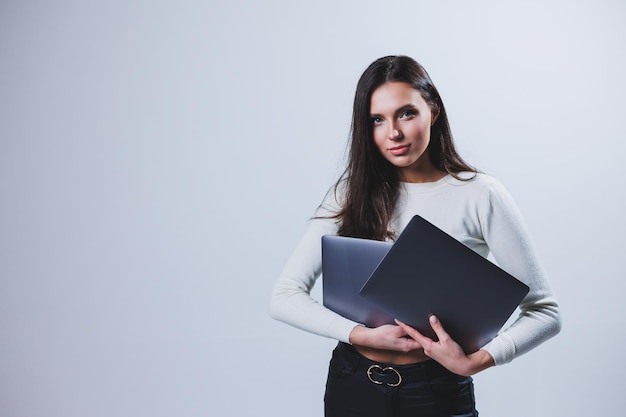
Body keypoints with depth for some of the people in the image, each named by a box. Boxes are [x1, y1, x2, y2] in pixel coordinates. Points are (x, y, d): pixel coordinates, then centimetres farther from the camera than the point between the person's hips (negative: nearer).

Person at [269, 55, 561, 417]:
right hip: (353, 386, 3)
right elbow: (284, 297, -6)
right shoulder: (351, 193, -2)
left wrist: (475, 362, -23)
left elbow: (545, 312, -8)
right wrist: (364, 335, -19)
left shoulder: (480, 196, -9)